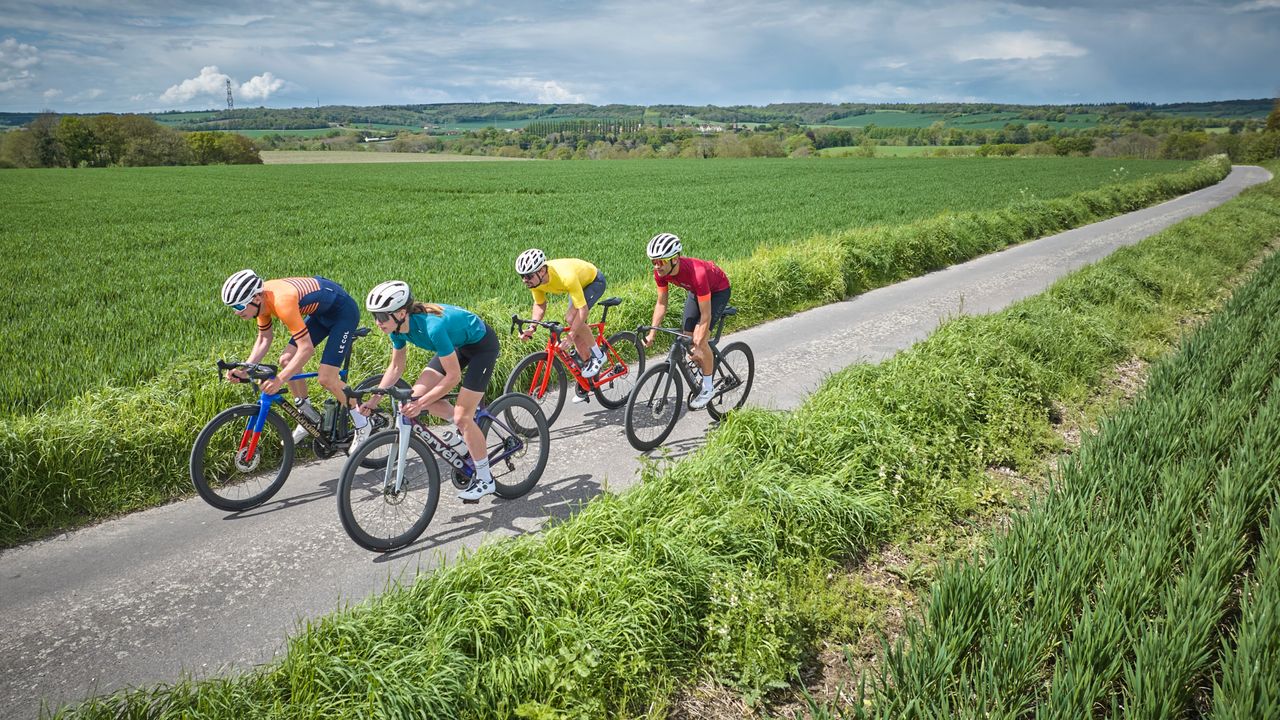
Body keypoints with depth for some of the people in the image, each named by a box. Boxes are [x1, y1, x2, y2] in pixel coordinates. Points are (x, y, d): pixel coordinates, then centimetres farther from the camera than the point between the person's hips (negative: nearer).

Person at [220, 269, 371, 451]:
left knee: (326, 378, -15)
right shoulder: (261, 299, -9)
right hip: (321, 311, 9)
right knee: (286, 360, 1)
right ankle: (309, 418, 17)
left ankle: (362, 424, 5)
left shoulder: (282, 301, -35)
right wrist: (244, 370, -8)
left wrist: (280, 380, -39)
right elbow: (264, 339, 3)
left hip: (343, 311, -9)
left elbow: (306, 348, -35)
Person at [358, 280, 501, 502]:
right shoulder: (398, 327, -14)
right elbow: (396, 367, 1)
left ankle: (485, 479, 5)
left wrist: (421, 404, -31)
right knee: (418, 393, -6)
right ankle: (467, 429, 16)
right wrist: (374, 398, -7)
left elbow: (453, 376, -31)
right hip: (457, 343, 8)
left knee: (462, 417, -10)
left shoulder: (432, 326, -37)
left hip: (482, 344, -8)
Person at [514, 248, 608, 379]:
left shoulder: (565, 277, -43)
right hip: (579, 284, 7)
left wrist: (570, 336, -43)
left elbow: (583, 309, -39)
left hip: (594, 281, -7)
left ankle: (598, 355, -9)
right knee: (577, 332, 4)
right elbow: (539, 304, -5)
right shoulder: (534, 279, -23)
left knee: (571, 318, -25)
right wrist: (532, 327, -20)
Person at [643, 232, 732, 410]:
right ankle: (704, 374, 25)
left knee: (700, 339, -19)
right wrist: (652, 333, -17)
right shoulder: (661, 272, -24)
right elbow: (661, 303, -9)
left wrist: (699, 346, -39)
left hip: (718, 290, -6)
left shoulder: (696, 273, -42)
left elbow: (706, 315, -37)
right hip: (695, 291, 7)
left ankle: (708, 388, -3)